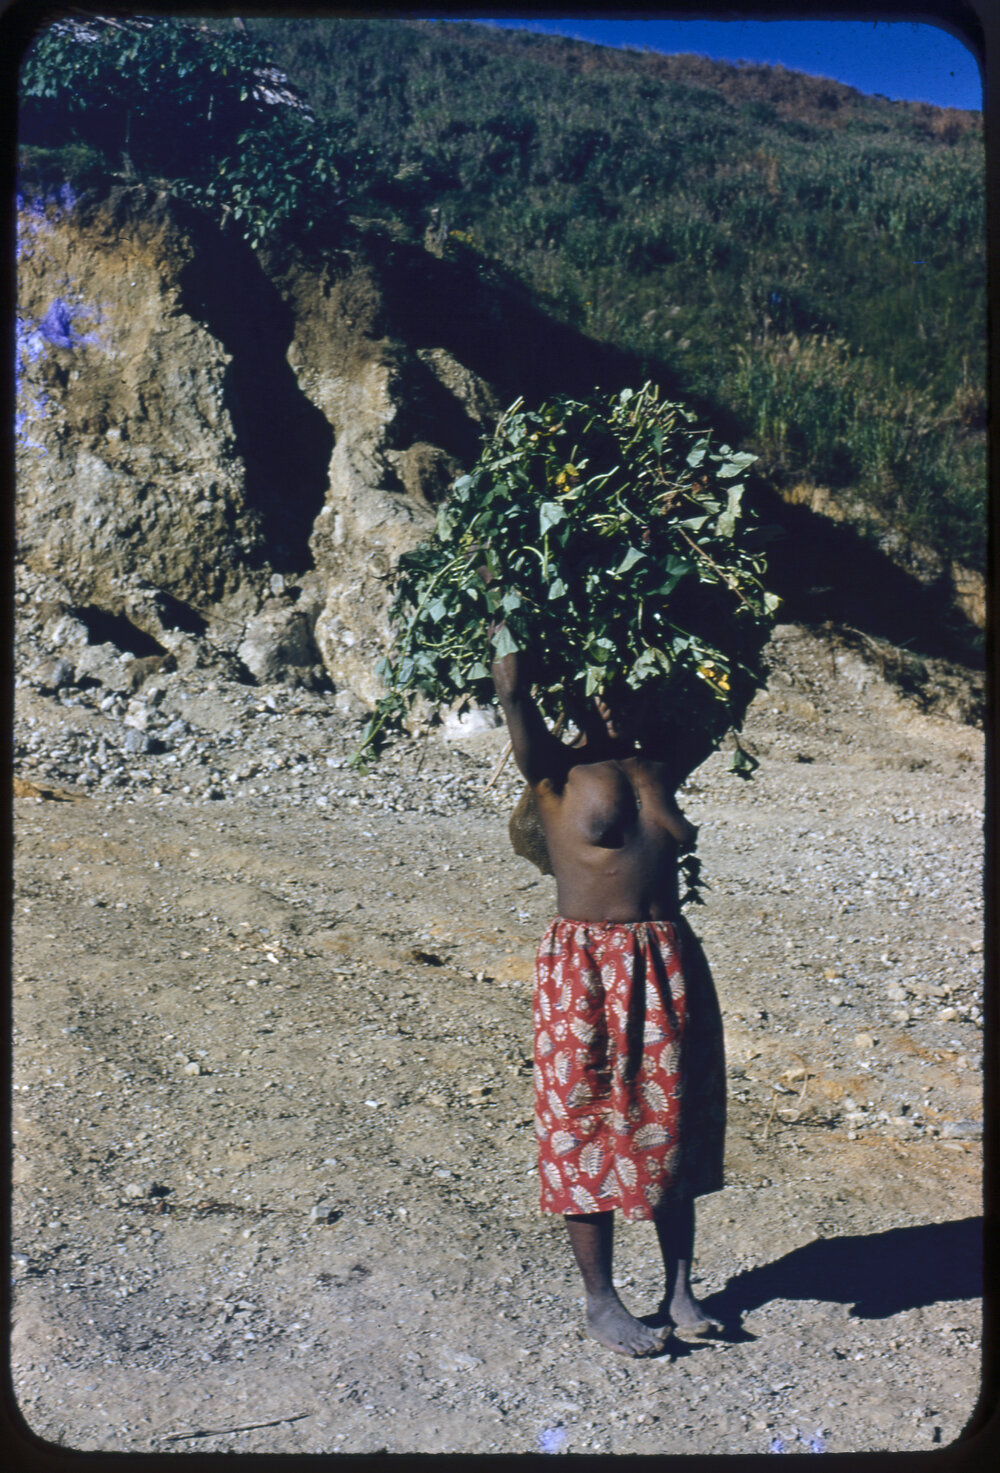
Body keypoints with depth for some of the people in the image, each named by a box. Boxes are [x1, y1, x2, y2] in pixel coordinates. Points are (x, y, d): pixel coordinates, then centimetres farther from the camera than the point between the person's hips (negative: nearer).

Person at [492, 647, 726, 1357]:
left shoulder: (662, 765, 9)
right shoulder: (558, 772, -5)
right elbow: (513, 693, -17)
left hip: (671, 963, 5)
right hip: (586, 970, -5)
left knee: (676, 1121, 12)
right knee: (588, 1128, 5)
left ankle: (679, 1288, 27)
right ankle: (601, 1300, 20)